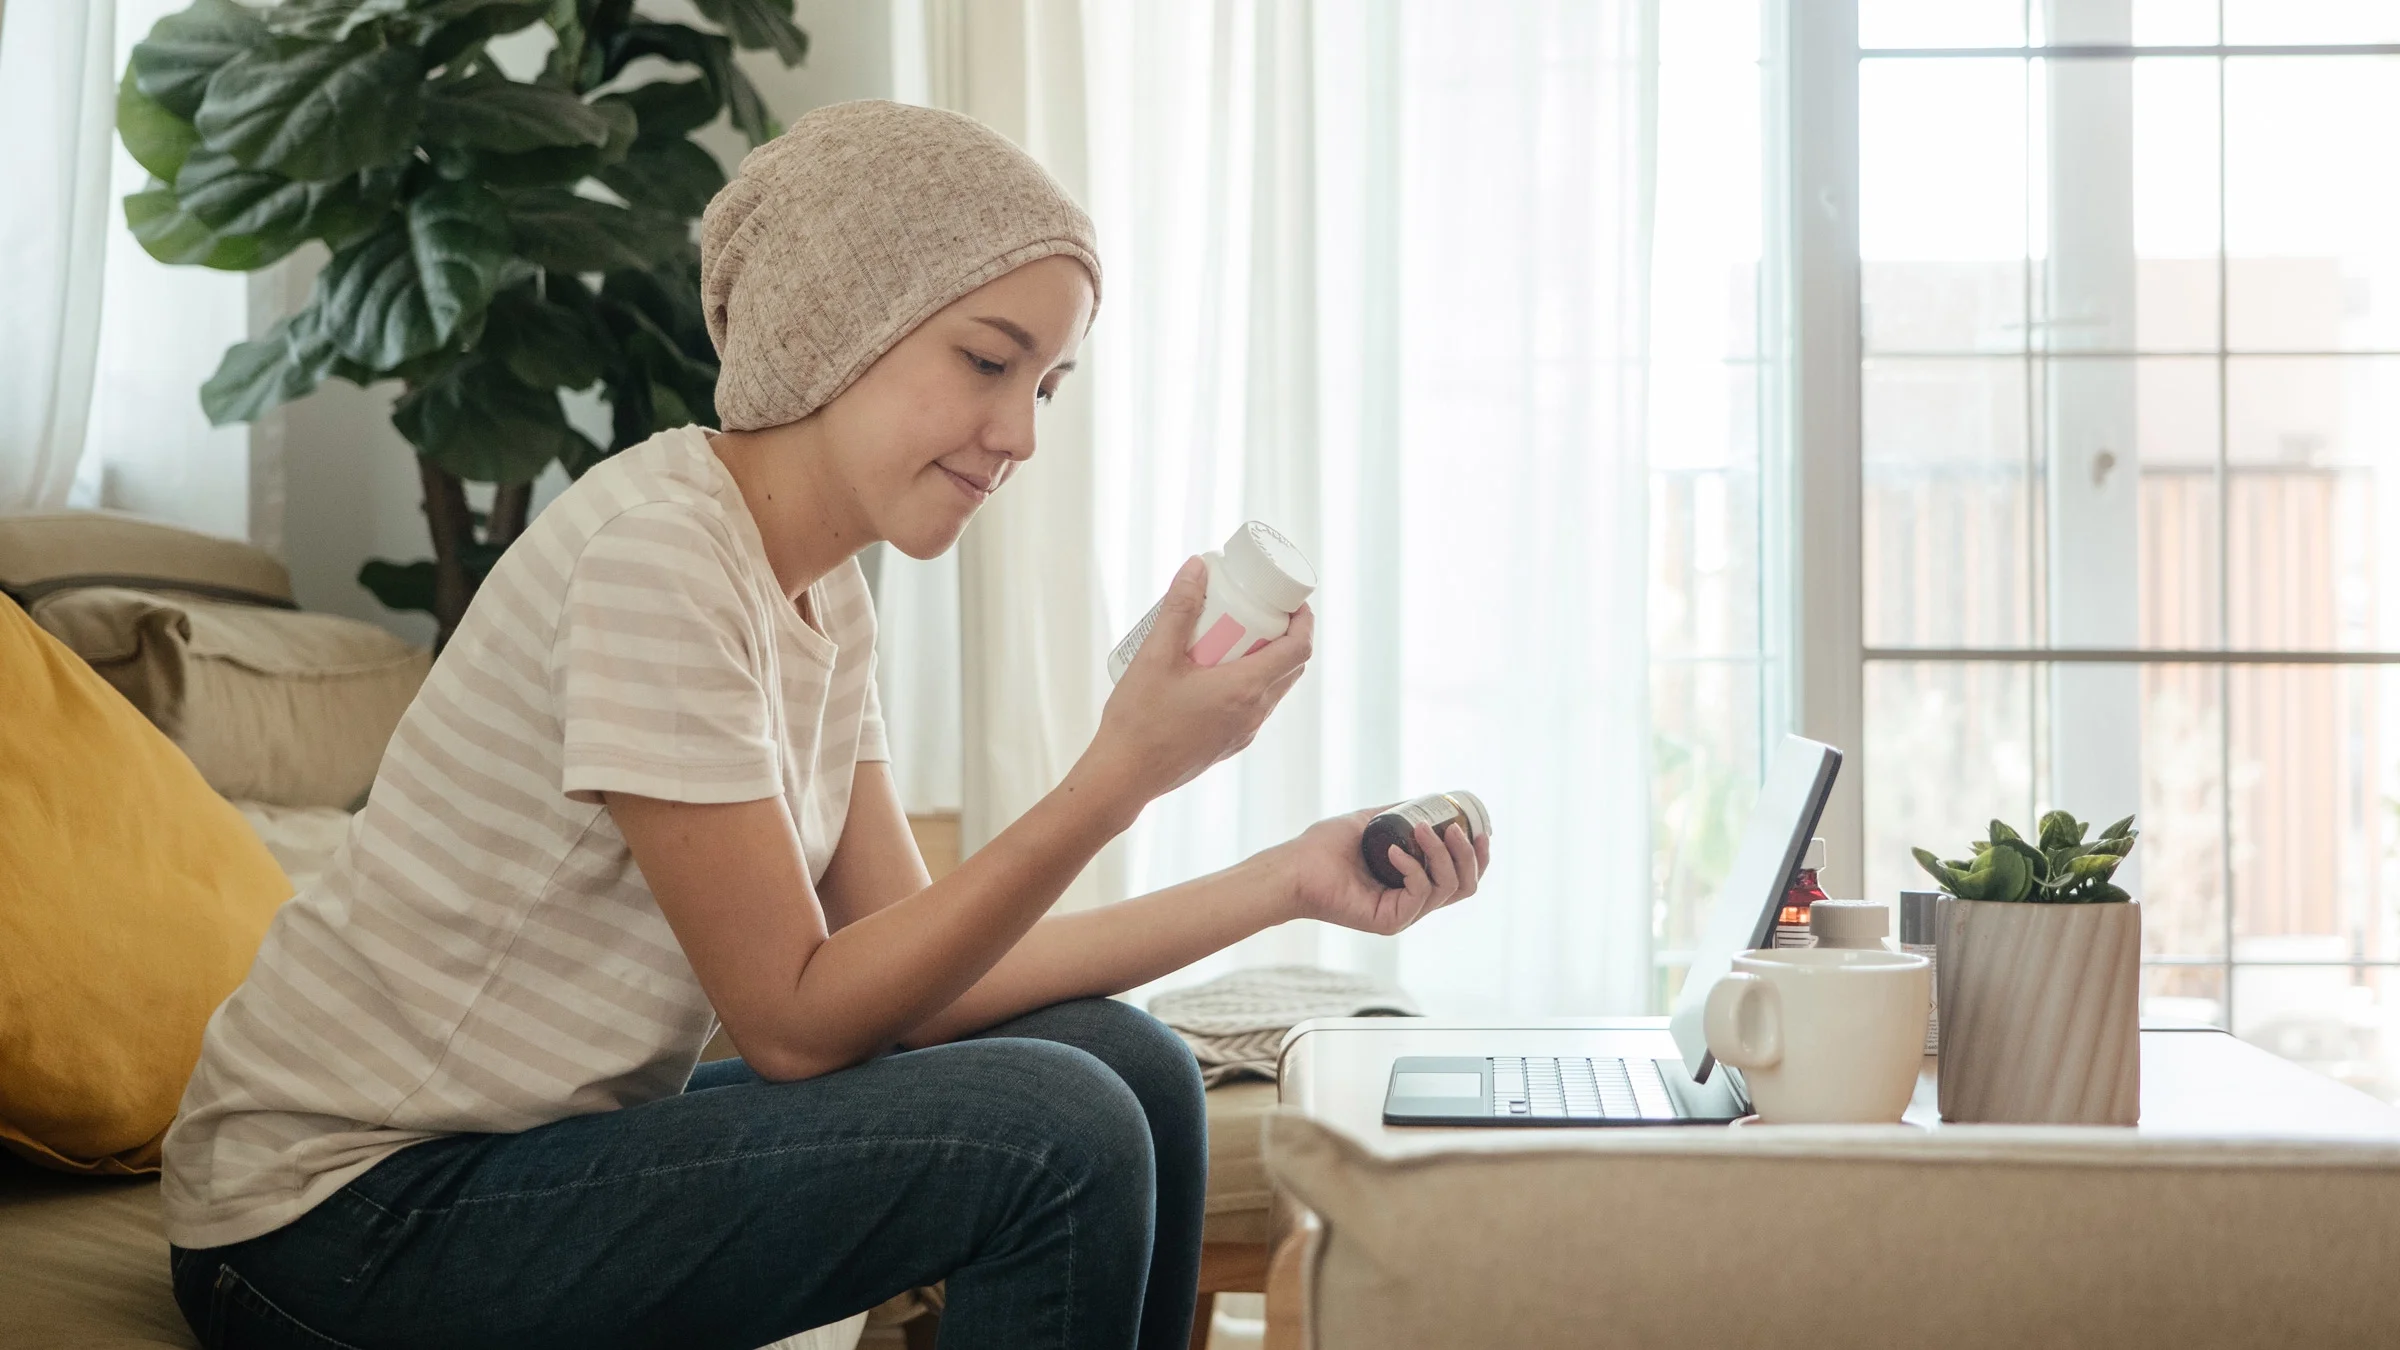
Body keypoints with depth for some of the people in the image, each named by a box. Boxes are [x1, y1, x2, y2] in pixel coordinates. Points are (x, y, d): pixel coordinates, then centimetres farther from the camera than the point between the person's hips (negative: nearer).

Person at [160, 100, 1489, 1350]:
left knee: (1128, 1068, 1)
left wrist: (1286, 881, -4)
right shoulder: (648, 552, -21)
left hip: (557, 1138, 9)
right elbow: (796, 1020, -20)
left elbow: (913, 974, 1)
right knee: (1057, 1138, -20)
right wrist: (1122, 772, -25)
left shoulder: (823, 596, 7)